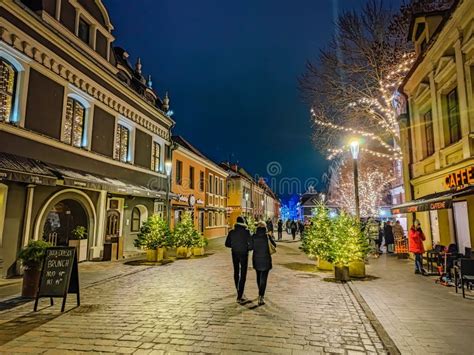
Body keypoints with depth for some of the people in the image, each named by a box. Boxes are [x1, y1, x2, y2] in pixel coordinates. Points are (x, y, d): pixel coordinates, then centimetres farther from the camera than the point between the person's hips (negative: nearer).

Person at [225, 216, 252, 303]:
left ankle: (239, 292, 35)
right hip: (244, 254, -4)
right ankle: (240, 296, -1)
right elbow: (251, 244, -17)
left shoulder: (231, 232, -4)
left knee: (236, 273, 20)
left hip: (235, 254, 4)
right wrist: (247, 248, 4)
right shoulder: (246, 232, -14)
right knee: (243, 275, 3)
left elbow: (227, 244, 2)